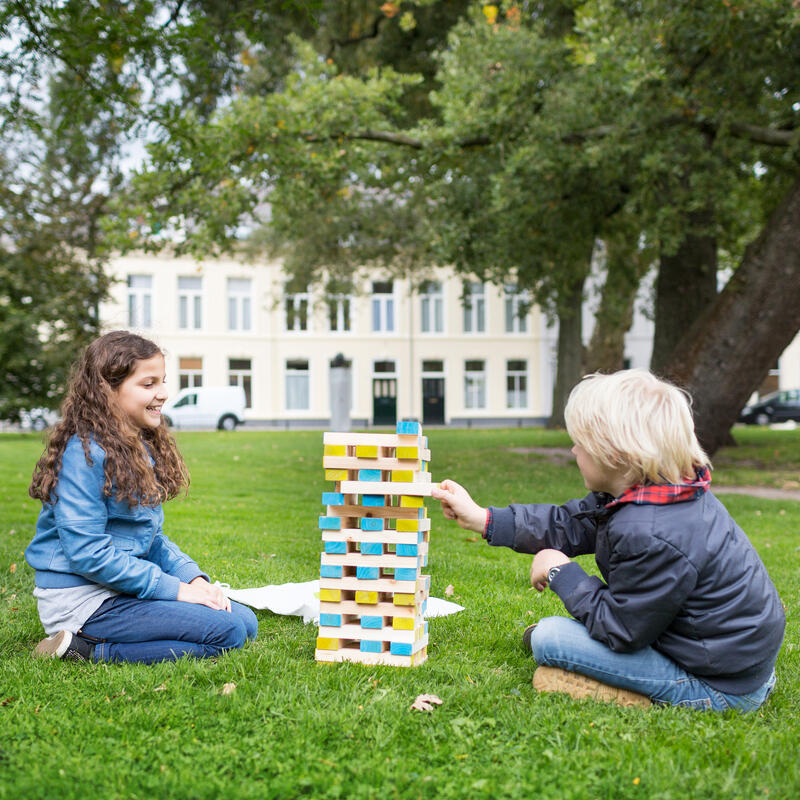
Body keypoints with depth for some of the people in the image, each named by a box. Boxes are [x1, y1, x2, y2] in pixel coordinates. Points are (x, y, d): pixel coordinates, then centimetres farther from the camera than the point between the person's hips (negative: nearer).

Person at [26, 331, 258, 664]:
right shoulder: (85, 453, -18)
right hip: (83, 597, -9)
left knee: (245, 622, 3)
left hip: (128, 585, 9)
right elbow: (87, 553, -22)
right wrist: (174, 588, -19)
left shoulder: (142, 449, 11)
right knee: (227, 632, -18)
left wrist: (193, 576, -2)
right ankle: (85, 649, -10)